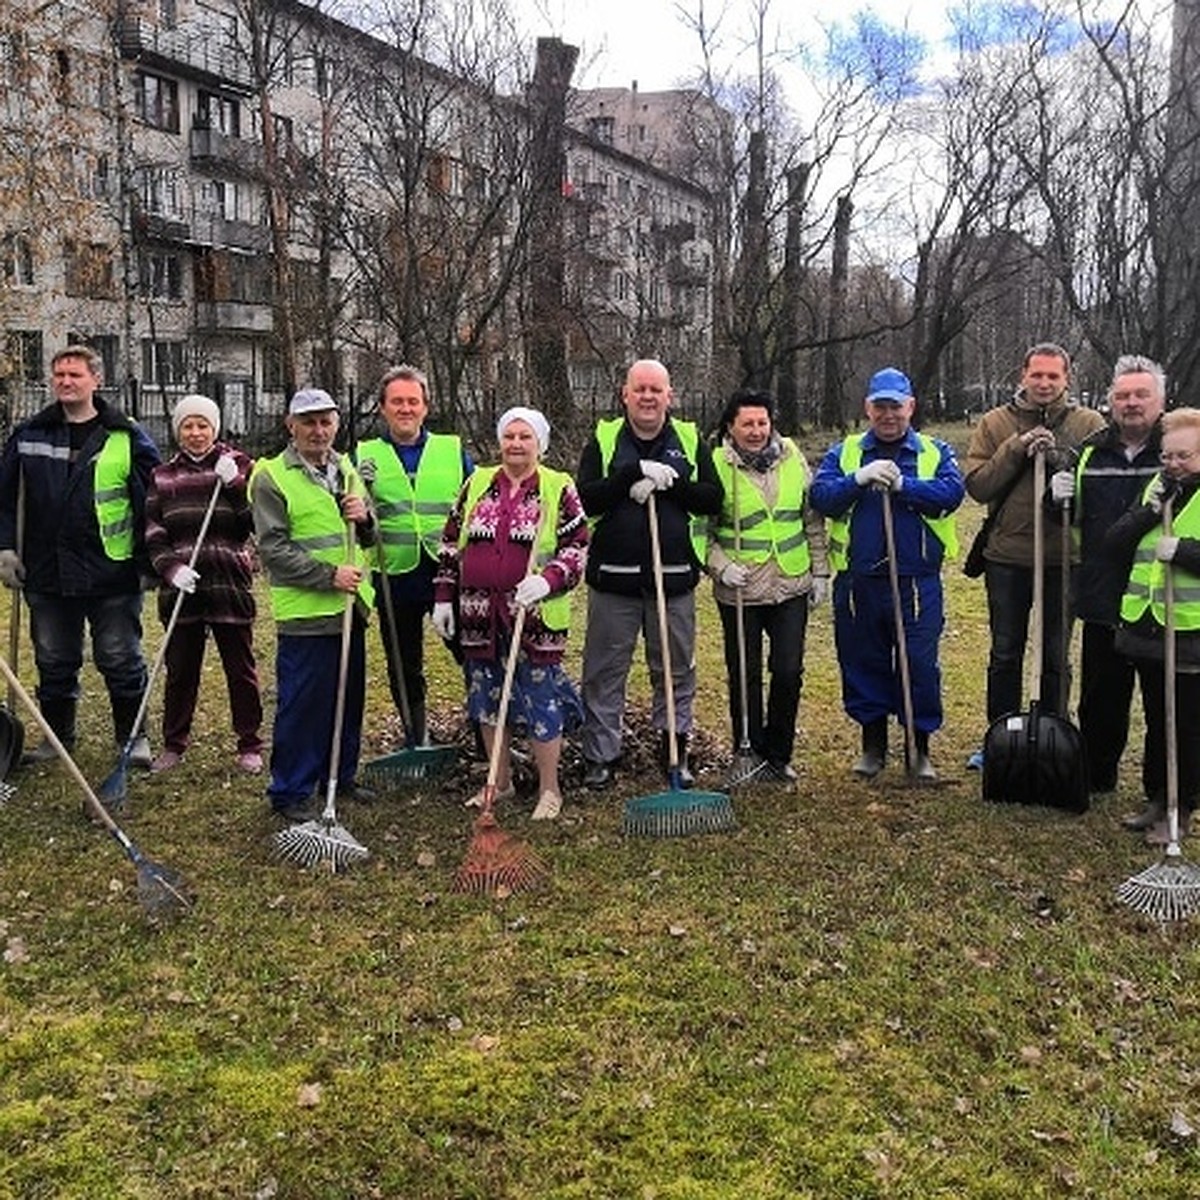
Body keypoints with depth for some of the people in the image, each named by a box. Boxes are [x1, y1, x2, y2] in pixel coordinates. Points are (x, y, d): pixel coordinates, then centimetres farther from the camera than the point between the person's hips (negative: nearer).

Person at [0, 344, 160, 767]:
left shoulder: (127, 437, -1)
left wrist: (150, 560, -4)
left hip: (112, 574, -3)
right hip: (46, 573, 3)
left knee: (121, 661, 4)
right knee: (53, 663, 13)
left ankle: (133, 736, 19)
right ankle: (57, 735, 29)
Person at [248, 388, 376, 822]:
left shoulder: (347, 470, 13)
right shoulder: (271, 477, -7)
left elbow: (369, 540, 19)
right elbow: (273, 549, -13)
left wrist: (363, 519, -5)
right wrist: (329, 575, -20)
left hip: (350, 607, 7)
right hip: (305, 612, -7)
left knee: (349, 700, 16)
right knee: (302, 705, -2)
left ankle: (340, 777, 32)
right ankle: (290, 792, 11)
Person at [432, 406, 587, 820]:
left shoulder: (559, 489, -1)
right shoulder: (476, 484, 10)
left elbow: (578, 548, -4)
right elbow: (451, 543, 14)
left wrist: (548, 580, -21)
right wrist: (444, 597, 9)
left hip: (536, 617, -4)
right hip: (481, 615, 4)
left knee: (541, 699, 1)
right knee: (487, 698, 12)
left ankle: (549, 789, 16)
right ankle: (500, 782, 29)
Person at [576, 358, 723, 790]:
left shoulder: (691, 441, 8)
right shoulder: (602, 440, 4)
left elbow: (712, 498, 0)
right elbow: (586, 498, -8)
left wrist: (667, 483, -13)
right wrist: (636, 473, -17)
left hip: (674, 576, 1)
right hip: (613, 576, -1)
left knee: (676, 669, 10)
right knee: (604, 671, 5)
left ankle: (675, 749, 24)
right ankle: (600, 754, 17)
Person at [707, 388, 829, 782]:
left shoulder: (793, 459, 4)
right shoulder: (716, 466, -6)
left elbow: (814, 521, 11)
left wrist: (820, 571, 9)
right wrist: (720, 566, -16)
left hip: (791, 587, 3)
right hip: (739, 592, -2)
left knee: (789, 672, 3)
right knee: (745, 676, 6)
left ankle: (778, 753, 21)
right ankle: (750, 755, 21)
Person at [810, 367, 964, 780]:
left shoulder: (935, 452, 8)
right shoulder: (843, 453, 11)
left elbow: (952, 492, -10)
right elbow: (820, 497, -5)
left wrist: (901, 485, -17)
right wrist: (859, 479, -18)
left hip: (917, 580, -1)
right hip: (857, 580, 2)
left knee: (920, 665, 1)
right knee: (862, 664, 9)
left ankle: (919, 749, 16)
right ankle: (873, 745, 25)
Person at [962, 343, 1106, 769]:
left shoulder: (1090, 425, 1)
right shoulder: (995, 424, 2)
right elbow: (977, 485, -7)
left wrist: (1057, 458, -21)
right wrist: (1016, 449, -16)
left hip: (1064, 558, -1)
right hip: (1007, 558, 1)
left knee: (1055, 657, 11)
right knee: (1004, 654, 12)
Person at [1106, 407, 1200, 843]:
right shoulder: (1155, 490, 12)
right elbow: (1114, 544, 4)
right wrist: (1149, 512, -9)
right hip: (1146, 628, 6)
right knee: (1155, 722, 17)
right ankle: (1156, 799, 30)